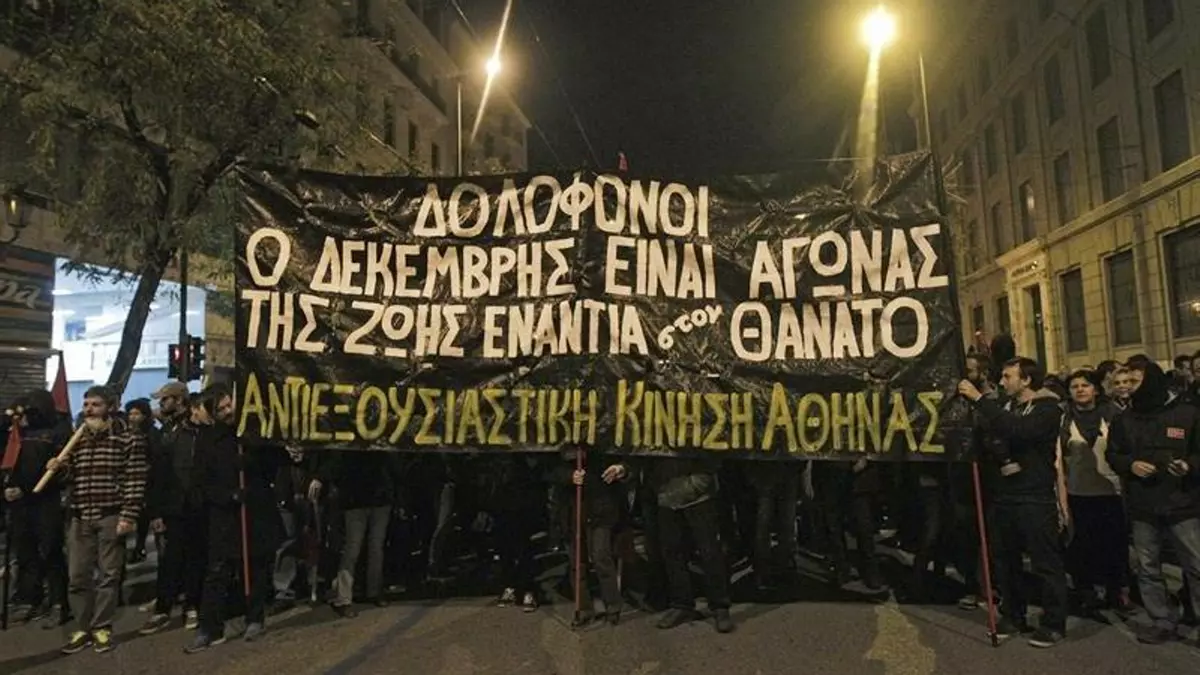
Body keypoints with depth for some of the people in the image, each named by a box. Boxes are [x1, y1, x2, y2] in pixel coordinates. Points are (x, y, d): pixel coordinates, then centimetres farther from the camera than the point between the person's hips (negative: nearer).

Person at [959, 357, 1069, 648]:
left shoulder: (1048, 408, -9)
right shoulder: (1007, 406, 15)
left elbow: (1016, 430, -27)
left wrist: (980, 399, -26)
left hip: (1037, 498, -7)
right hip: (1006, 495, 7)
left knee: (1046, 562, 2)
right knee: (1005, 560, 12)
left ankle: (1054, 623, 13)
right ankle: (1013, 616, 25)